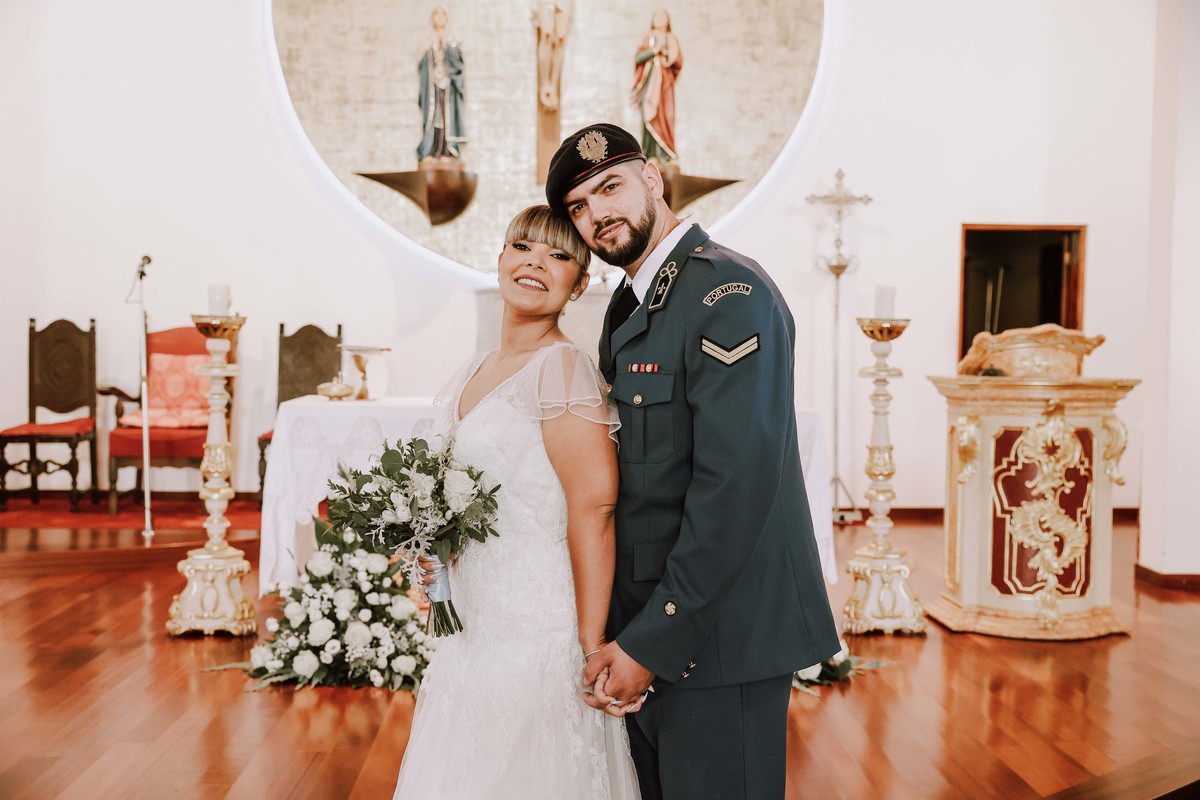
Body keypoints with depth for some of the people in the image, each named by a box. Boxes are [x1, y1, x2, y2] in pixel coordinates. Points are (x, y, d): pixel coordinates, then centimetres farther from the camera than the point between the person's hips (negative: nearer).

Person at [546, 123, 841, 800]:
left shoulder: (727, 292, -16)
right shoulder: (630, 304, 13)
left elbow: (734, 486, -24)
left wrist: (652, 641, -20)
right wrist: (631, 636, 9)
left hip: (717, 638, -9)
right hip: (646, 627, 9)